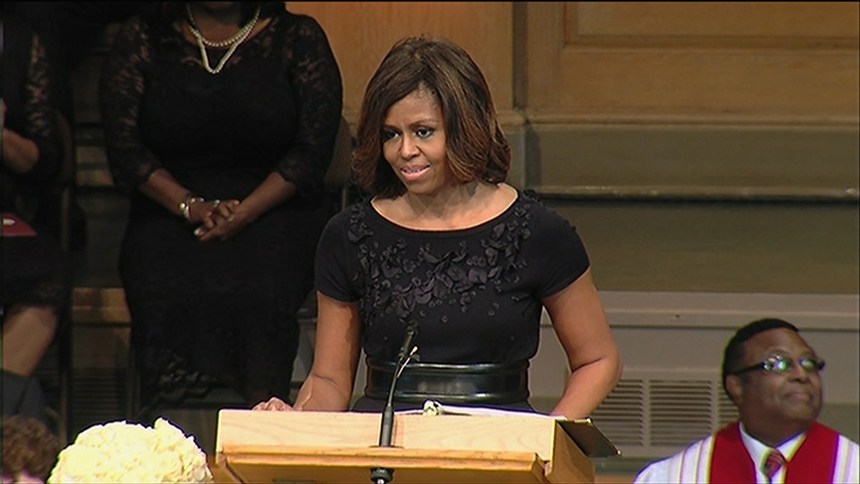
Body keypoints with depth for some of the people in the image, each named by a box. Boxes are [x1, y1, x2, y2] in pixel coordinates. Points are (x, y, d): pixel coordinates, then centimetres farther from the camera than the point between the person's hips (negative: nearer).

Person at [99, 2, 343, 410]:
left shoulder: (297, 37, 10)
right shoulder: (142, 38, 12)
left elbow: (313, 150, 1)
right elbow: (123, 148, 3)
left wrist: (244, 212, -14)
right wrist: (191, 206, -13)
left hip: (274, 212, -1)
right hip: (169, 216, 1)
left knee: (259, 291, -34)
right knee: (170, 297, -32)